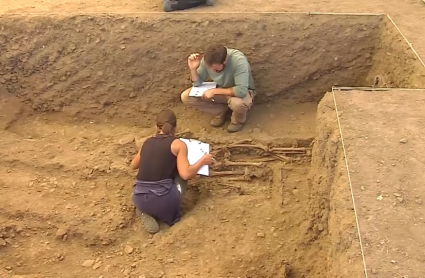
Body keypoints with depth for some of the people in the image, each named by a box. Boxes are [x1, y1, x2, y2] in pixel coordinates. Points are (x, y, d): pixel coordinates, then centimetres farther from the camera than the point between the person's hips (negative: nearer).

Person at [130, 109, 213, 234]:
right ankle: (163, 213, 10)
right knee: (180, 176, 24)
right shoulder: (178, 144, 1)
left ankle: (146, 211, 11)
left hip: (139, 200, 4)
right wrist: (203, 161, 8)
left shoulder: (147, 142, 16)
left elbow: (133, 165, 33)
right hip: (163, 201, -4)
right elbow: (186, 174, -9)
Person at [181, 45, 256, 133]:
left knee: (238, 102, -43)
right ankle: (222, 111, 2)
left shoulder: (238, 60, -35)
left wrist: (215, 91, -35)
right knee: (185, 97, -13)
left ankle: (238, 120, -5)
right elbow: (197, 83, -7)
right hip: (221, 91, 5)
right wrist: (193, 69, -27)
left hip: (242, 92, -5)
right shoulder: (207, 60, -19)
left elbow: (241, 91, -40)